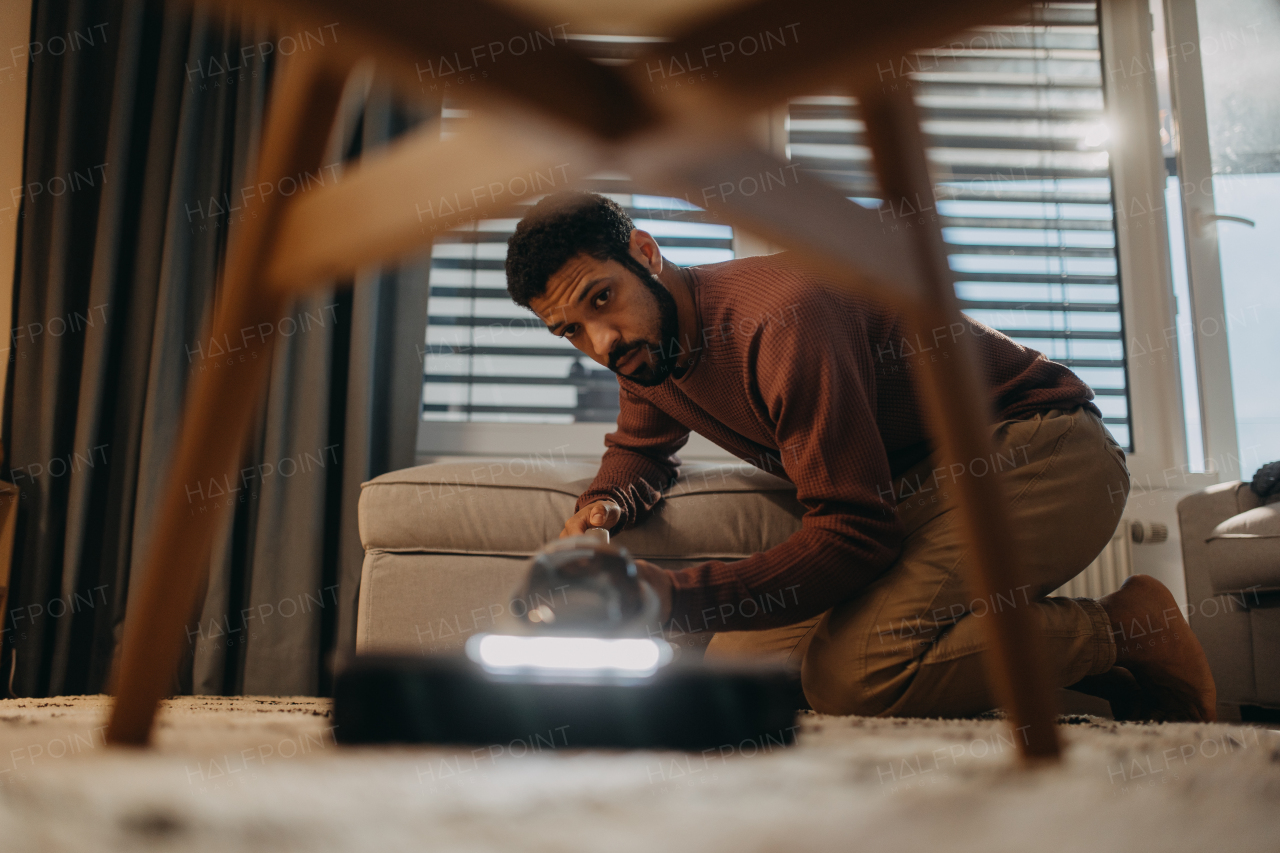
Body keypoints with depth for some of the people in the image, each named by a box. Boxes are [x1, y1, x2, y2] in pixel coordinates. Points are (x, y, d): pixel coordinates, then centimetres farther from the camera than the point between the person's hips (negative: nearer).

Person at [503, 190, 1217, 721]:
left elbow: (852, 534, -28)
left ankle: (1126, 631, -8)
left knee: (848, 673, -29)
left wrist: (676, 597, -36)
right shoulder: (648, 347, 2)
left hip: (1039, 452, -9)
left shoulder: (779, 320, -26)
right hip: (916, 485, 9)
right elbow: (642, 450, 22)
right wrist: (604, 506, -3)